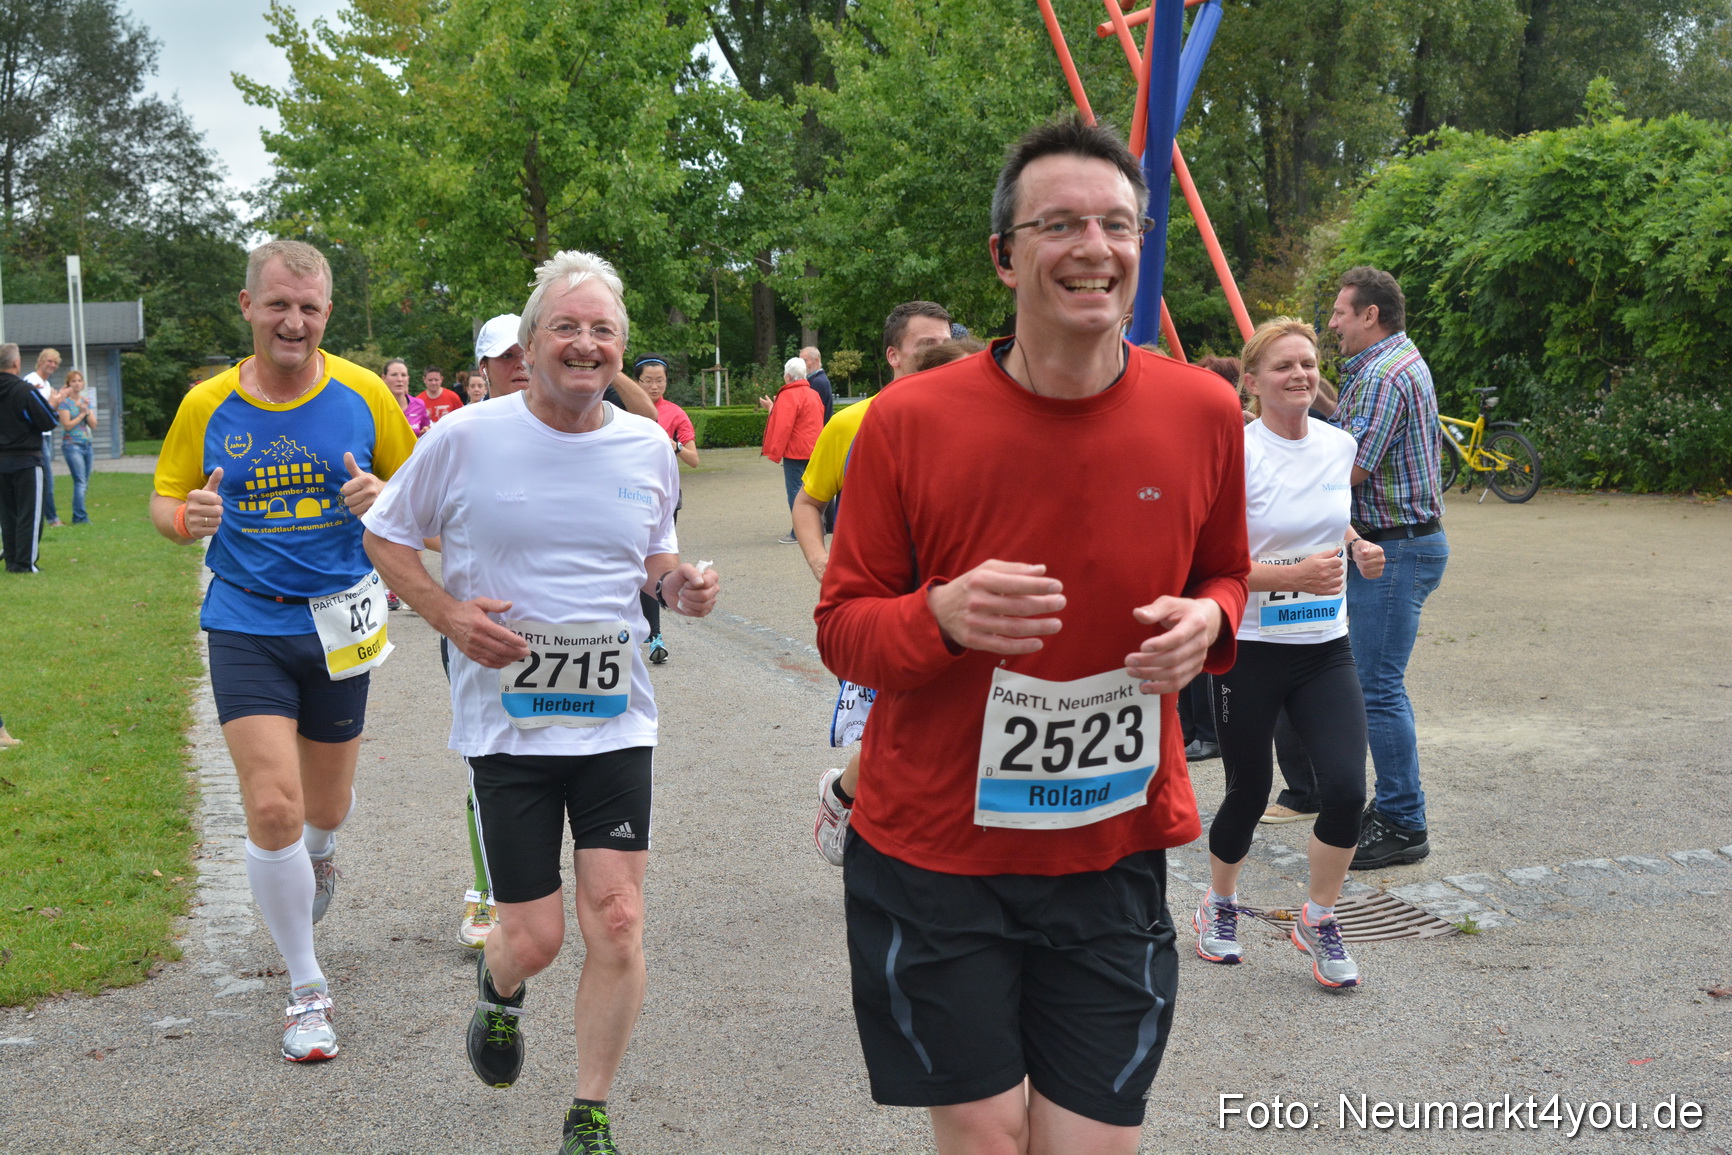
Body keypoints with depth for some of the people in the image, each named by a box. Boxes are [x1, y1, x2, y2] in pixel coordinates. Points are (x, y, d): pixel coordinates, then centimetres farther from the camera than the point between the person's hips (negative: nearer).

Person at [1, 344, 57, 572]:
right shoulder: (25, 391, -16)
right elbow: (48, 422, -13)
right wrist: (53, 403, 6)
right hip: (26, 460, -6)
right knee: (29, 513, 0)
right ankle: (25, 563, -2)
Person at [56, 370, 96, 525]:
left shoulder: (86, 401, 14)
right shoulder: (65, 402, -3)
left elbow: (94, 425, 8)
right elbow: (67, 425, -10)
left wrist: (87, 411, -7)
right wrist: (81, 414, -3)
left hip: (88, 444, 6)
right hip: (72, 444, -6)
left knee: (84, 484, 5)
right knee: (80, 482, -14)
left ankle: (77, 517, 10)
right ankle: (81, 517, -15)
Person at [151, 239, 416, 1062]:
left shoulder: (362, 393, -5)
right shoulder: (207, 405, -4)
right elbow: (165, 500, 7)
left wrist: (383, 496, -18)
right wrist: (186, 518, -17)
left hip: (336, 623, 1)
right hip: (245, 626, -1)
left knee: (325, 806, 16)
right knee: (272, 809, -11)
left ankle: (321, 854, 56)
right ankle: (306, 987, 7)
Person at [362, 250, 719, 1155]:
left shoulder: (649, 448, 4)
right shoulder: (465, 438, -6)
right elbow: (386, 535, 6)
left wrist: (679, 585, -5)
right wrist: (447, 614, -11)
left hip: (615, 717, 2)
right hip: (505, 722, -2)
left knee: (617, 923, -3)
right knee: (535, 937, 2)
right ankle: (499, 988, 42)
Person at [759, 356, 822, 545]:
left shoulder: (788, 395, -13)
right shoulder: (813, 394, 14)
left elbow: (784, 426, -19)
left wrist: (776, 452, -13)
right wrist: (773, 408, 27)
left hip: (795, 451, -8)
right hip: (813, 450, 8)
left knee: (795, 490, -6)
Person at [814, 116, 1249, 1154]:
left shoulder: (1203, 413, -3)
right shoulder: (910, 421, -10)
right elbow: (842, 625, -3)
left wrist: (1207, 622, -10)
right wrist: (943, 618, -25)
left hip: (1114, 857, 2)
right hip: (933, 855, -1)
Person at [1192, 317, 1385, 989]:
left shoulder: (1339, 445, 5)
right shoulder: (1236, 454, -13)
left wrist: (1356, 546, 9)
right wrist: (1296, 574, -26)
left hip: (1326, 649, 4)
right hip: (1251, 650, -4)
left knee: (1347, 788, -9)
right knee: (1248, 794, 8)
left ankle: (1317, 921, 15)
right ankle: (1218, 907, 37)